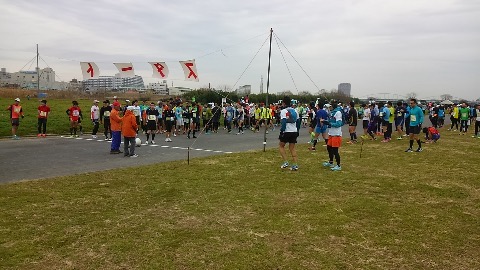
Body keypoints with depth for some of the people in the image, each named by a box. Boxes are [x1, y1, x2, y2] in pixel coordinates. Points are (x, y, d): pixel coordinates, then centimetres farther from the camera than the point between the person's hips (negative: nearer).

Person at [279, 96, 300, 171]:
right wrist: (297, 131, 22)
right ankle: (295, 165, 4)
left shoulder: (283, 111, -9)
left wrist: (281, 132, -12)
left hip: (287, 132, -6)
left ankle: (285, 162, 0)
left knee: (281, 146, 12)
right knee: (292, 148, 10)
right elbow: (297, 122, 14)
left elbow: (283, 123, -17)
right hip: (294, 132, 6)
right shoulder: (295, 111, 11)